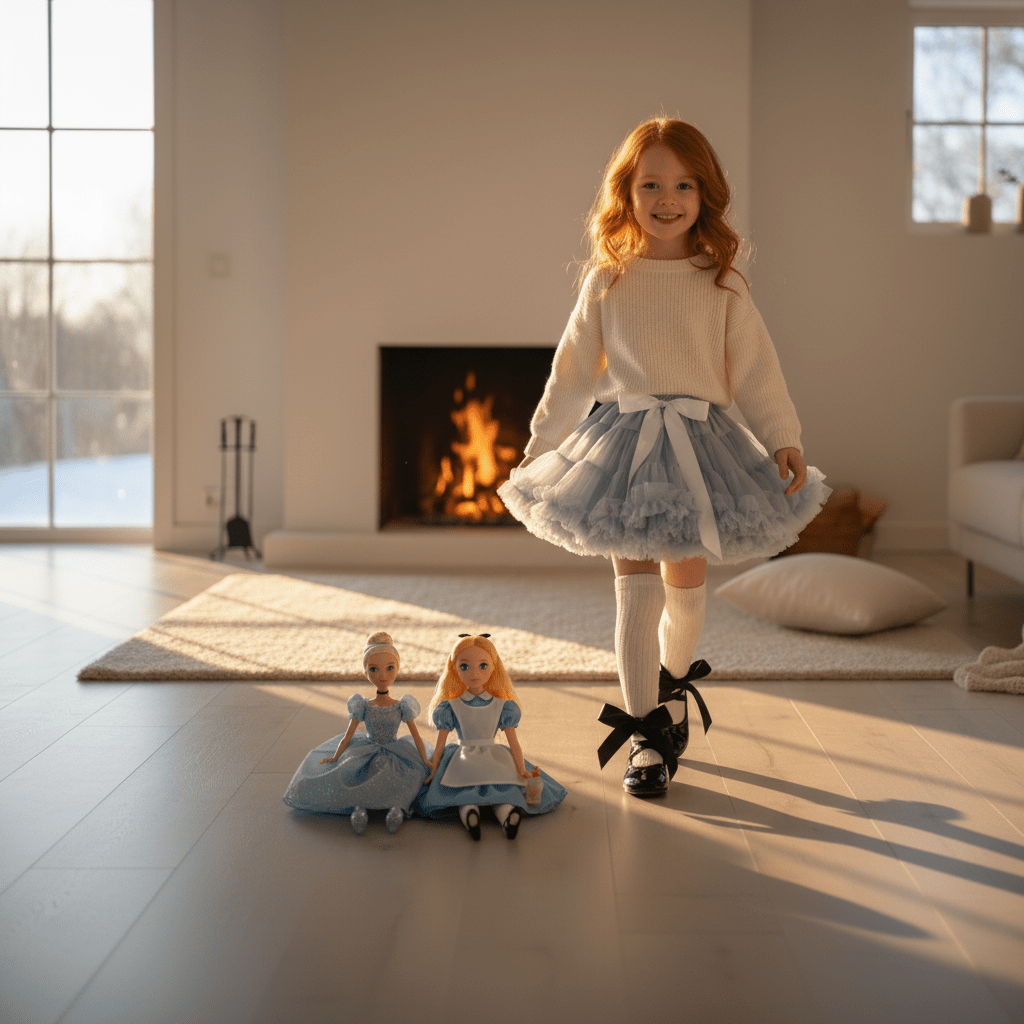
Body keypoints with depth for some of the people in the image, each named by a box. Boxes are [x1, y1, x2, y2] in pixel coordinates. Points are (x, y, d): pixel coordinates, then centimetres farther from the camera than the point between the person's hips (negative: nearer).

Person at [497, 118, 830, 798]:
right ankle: (646, 737, 4)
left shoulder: (721, 282, 2)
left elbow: (757, 367, 4)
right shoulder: (607, 280, 3)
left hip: (699, 442, 1)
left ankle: (672, 691, 35)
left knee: (685, 589, 6)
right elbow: (574, 368, 9)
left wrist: (784, 439, -2)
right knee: (635, 589, -3)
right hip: (624, 442, 0)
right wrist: (542, 441, 11)